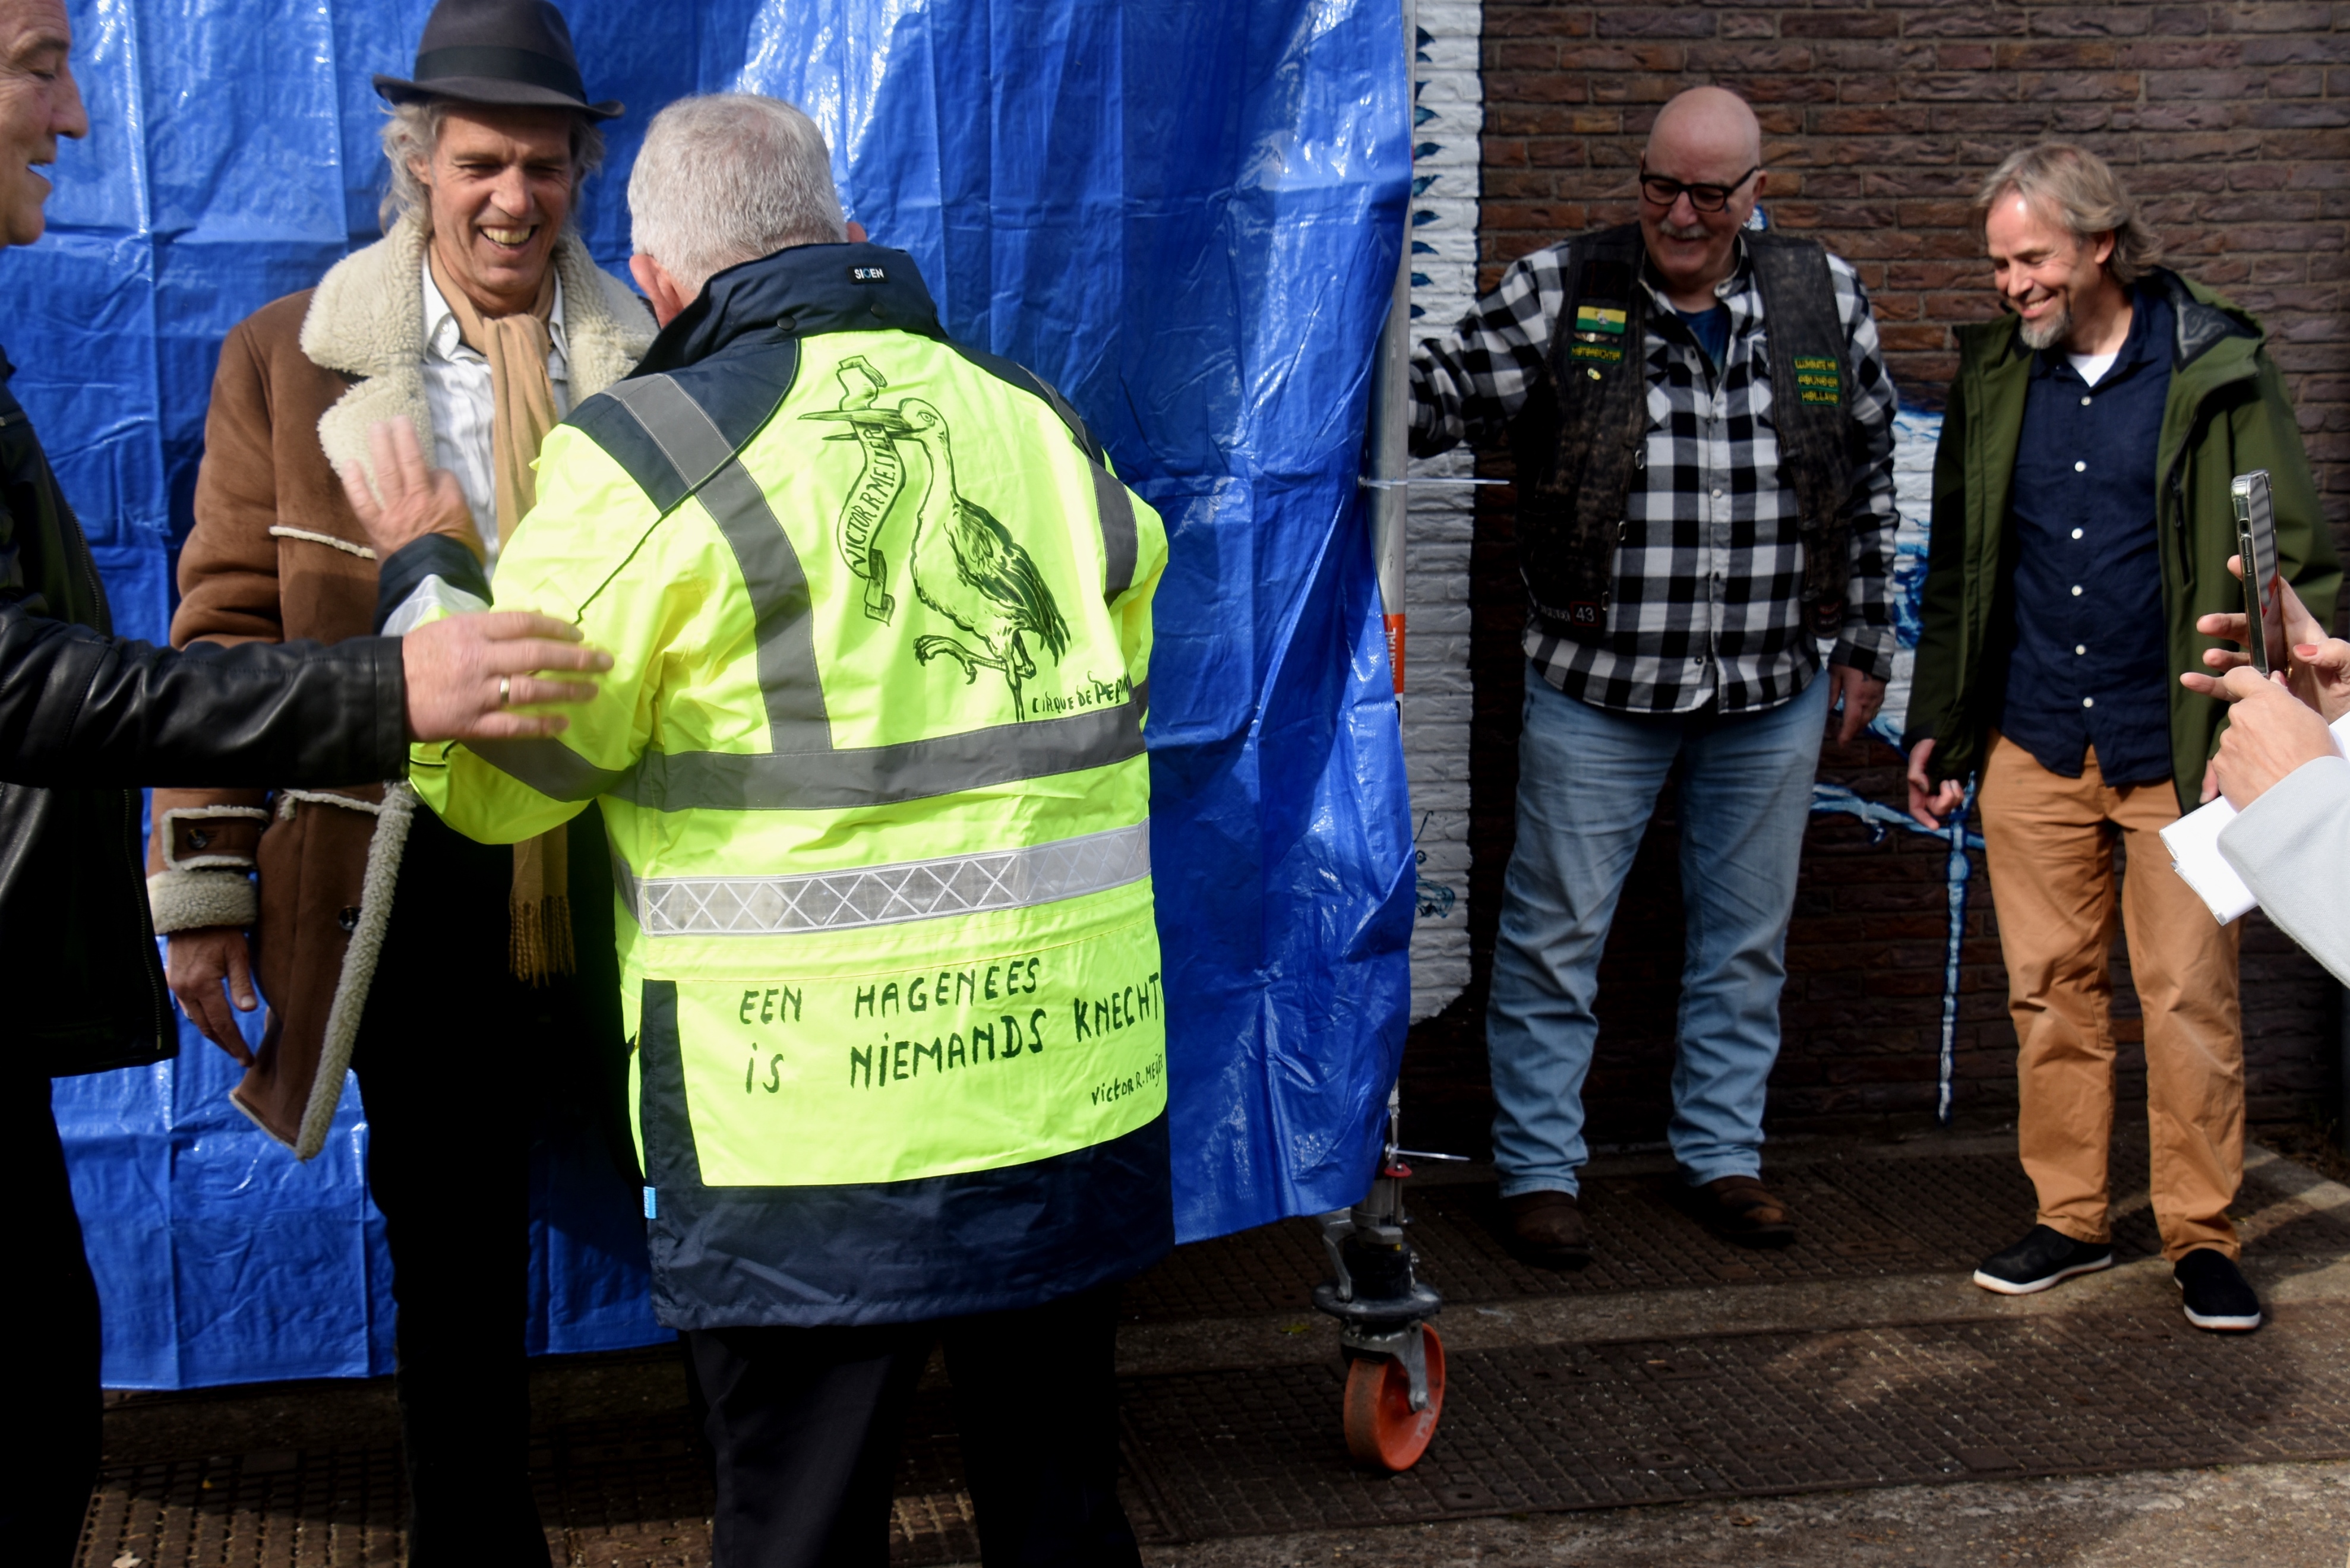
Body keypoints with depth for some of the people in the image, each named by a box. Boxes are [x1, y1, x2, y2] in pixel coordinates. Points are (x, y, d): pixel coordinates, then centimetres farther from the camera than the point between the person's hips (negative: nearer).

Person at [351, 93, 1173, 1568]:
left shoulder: (645, 452, -9)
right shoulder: (1040, 421, 8)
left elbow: (503, 774, -2)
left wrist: (426, 574, 14)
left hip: (816, 1122, -5)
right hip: (1079, 1077, 5)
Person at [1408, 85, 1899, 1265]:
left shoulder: (1825, 301, 2)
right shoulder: (1559, 293, -6)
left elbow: (1869, 479, 10)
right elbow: (1442, 394, -11)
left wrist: (1864, 642, 11)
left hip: (1772, 694, 3)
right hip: (1598, 686, -2)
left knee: (1745, 935, 15)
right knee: (1555, 933, 5)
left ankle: (1722, 1155, 31)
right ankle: (1537, 1169, 20)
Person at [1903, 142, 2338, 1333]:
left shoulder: (2214, 371, -5)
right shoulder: (1994, 375, 7)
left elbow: (2297, 561, -2)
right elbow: (1957, 565, 16)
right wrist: (1938, 726, 15)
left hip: (2177, 750, -3)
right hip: (2033, 747, 4)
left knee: (2191, 1000, 1)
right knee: (2049, 990, 9)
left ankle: (2202, 1236, 15)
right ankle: (2070, 1217, 22)